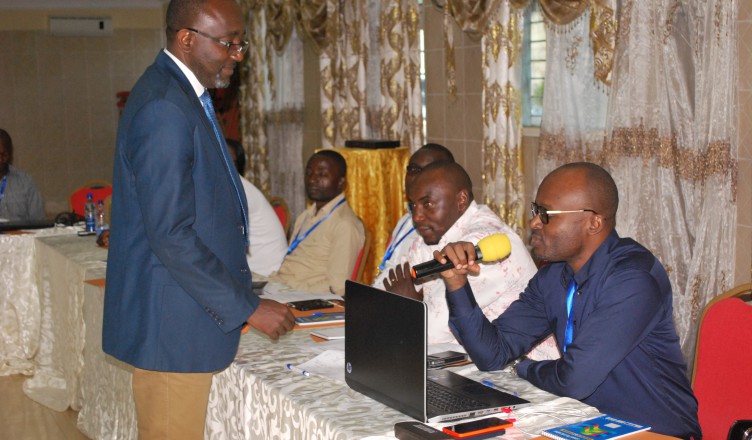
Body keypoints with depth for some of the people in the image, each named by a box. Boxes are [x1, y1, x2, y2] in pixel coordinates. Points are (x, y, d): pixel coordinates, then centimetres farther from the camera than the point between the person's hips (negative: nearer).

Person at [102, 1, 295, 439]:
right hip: (173, 325, -10)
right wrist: (247, 307, -17)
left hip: (189, 318, 10)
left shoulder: (185, 95, 13)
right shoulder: (163, 109, -20)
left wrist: (241, 297, 17)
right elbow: (171, 236, -23)